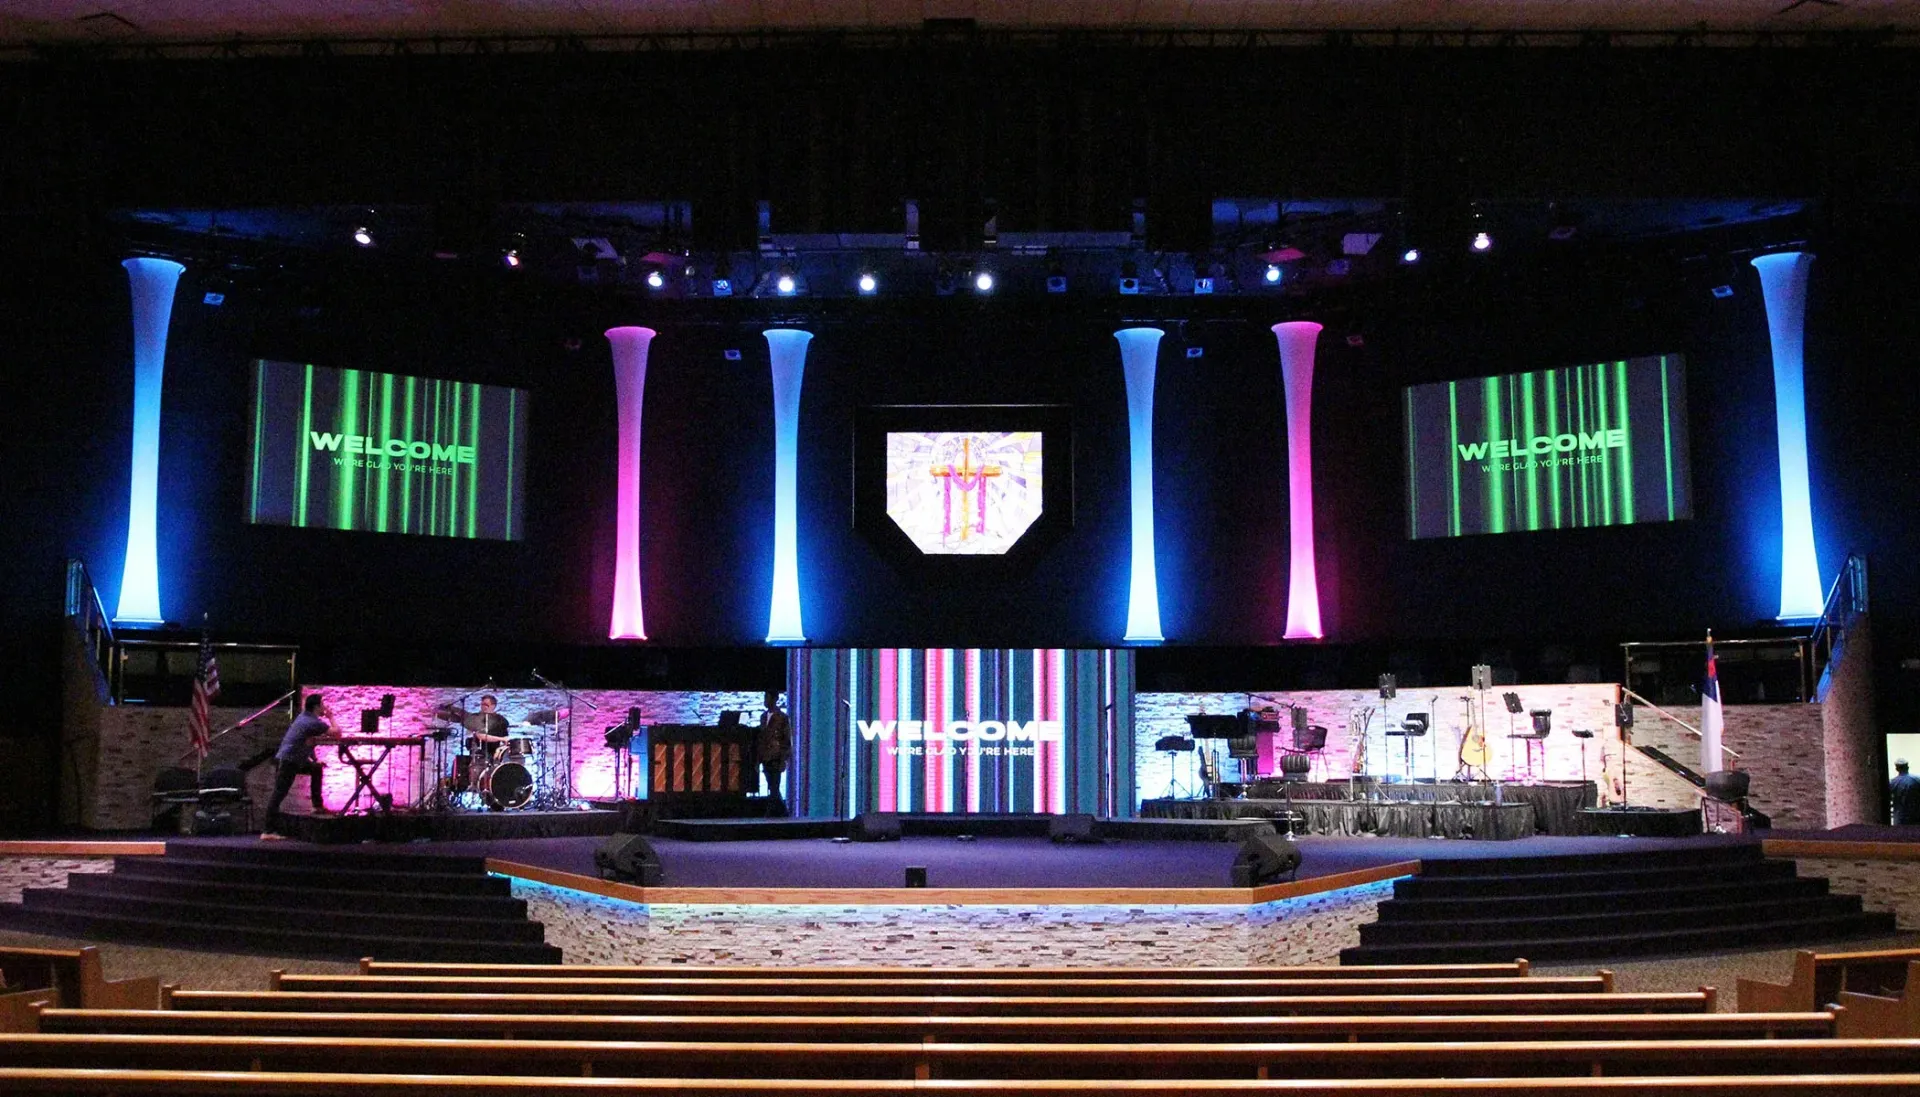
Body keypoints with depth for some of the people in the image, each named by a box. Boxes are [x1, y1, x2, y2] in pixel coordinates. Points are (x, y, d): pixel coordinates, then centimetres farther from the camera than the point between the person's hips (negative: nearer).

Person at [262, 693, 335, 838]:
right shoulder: (314, 722, -16)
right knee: (278, 795, -9)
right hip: (287, 762, -10)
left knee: (316, 769, 21)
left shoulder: (303, 717, 11)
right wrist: (331, 717, -1)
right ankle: (268, 831, -9)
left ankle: (318, 806, 24)